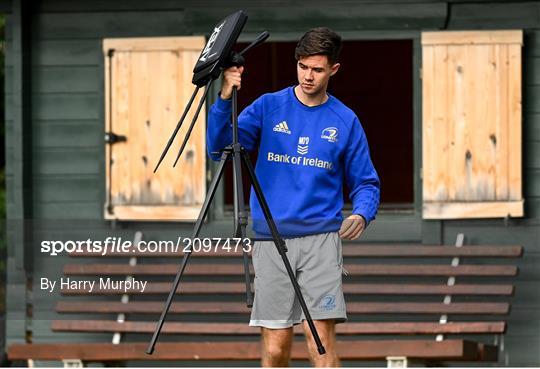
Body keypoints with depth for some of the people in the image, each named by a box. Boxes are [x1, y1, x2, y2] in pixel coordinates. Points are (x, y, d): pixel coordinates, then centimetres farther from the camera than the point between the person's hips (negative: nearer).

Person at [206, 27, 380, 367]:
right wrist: (225, 99, -20)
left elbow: (365, 182, 11)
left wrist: (362, 215, -11)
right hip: (271, 240, 1)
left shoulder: (345, 121, 7)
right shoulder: (269, 107, 6)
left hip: (321, 239, -1)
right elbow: (218, 147, -4)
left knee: (321, 339, -12)